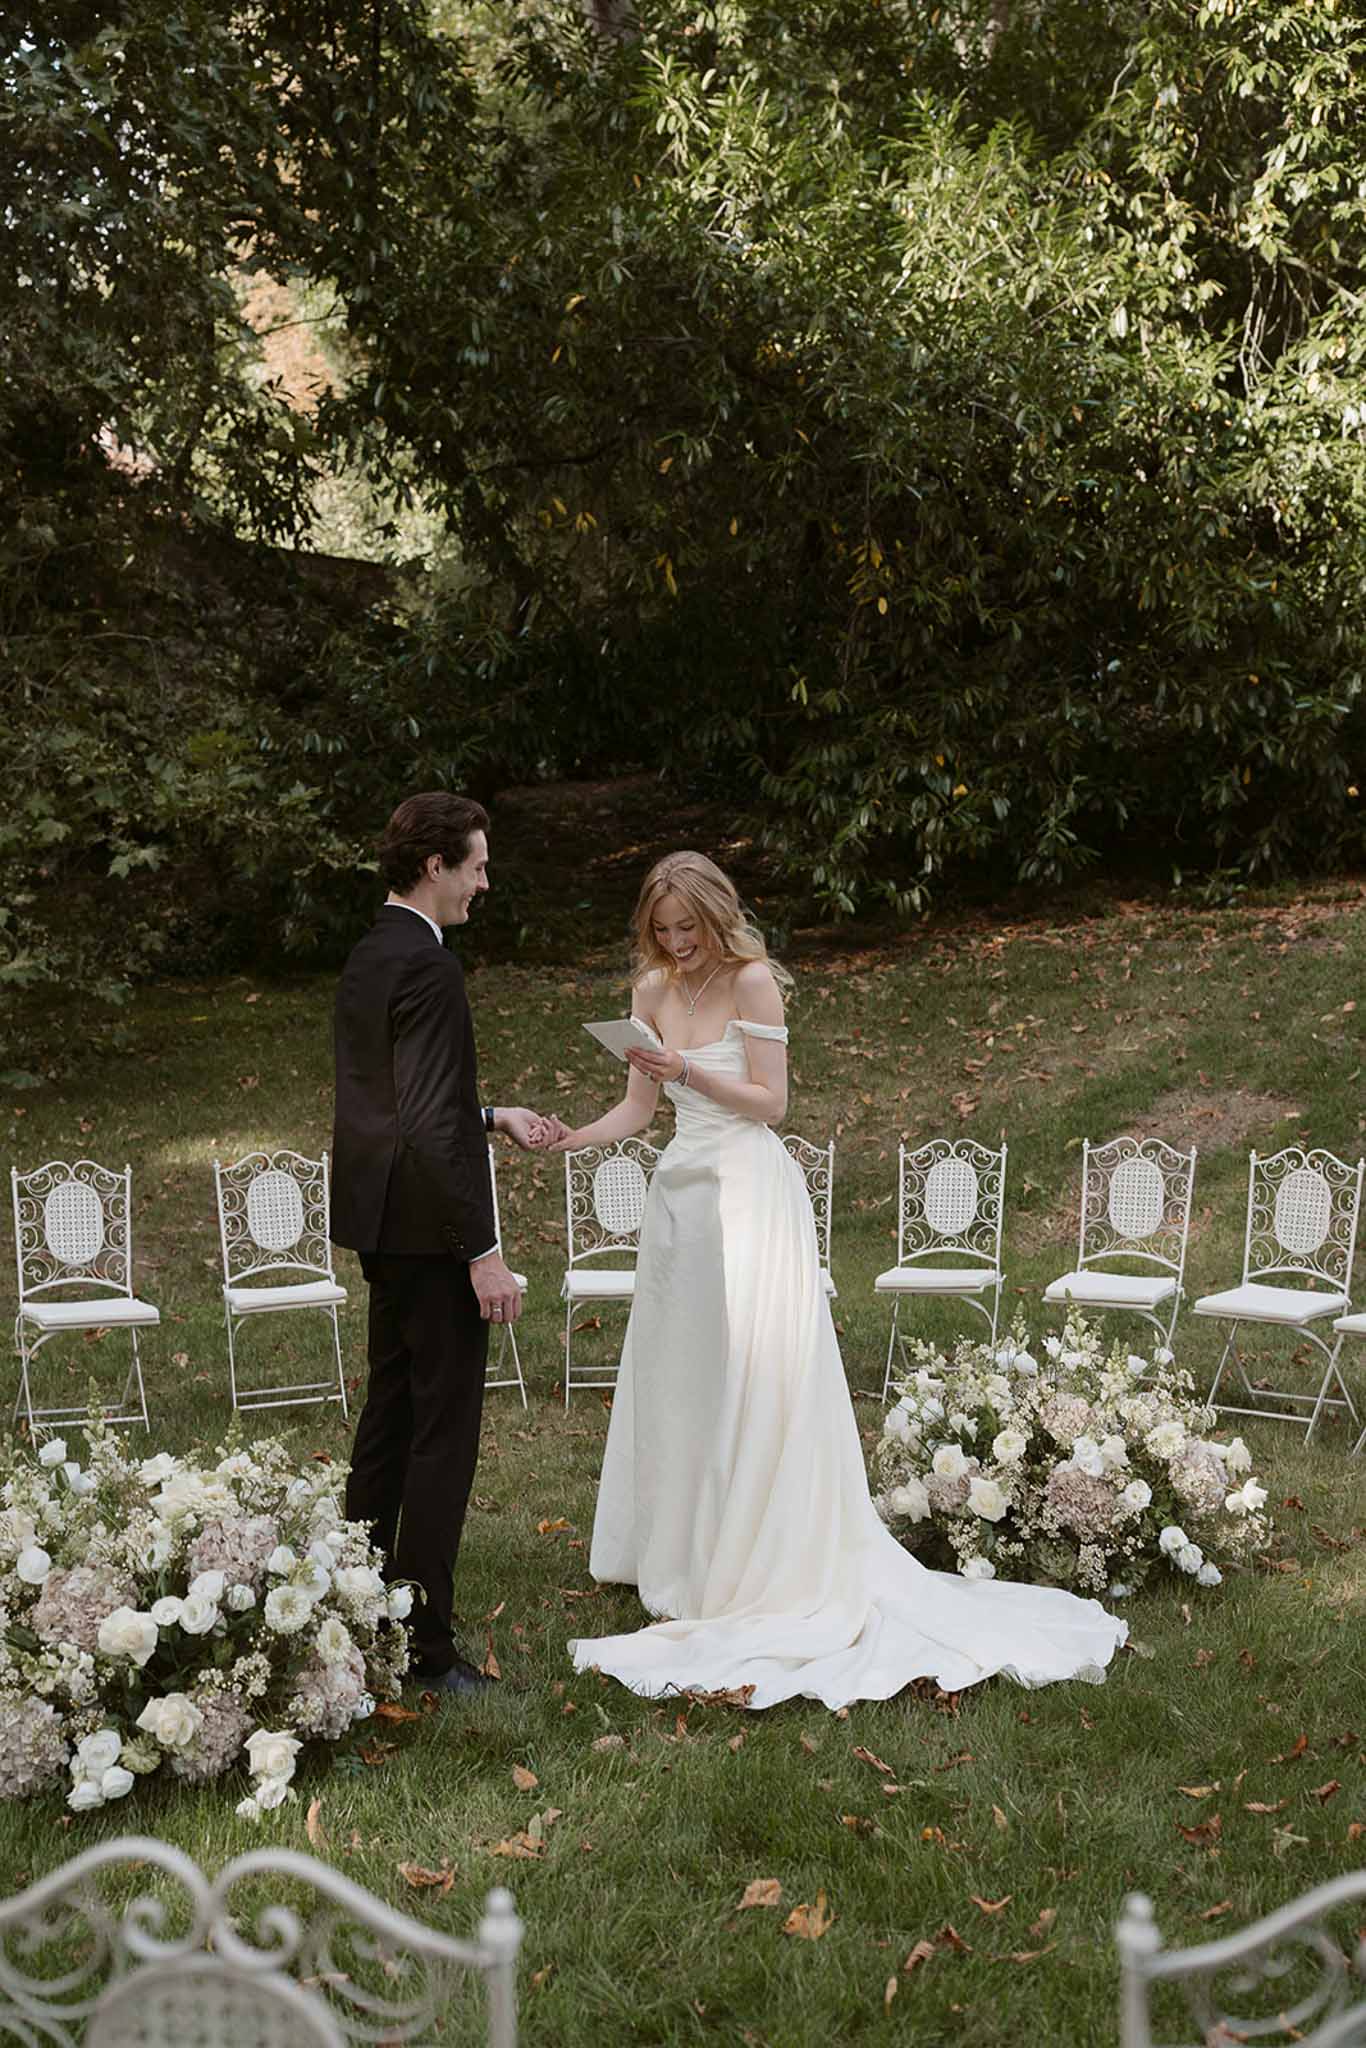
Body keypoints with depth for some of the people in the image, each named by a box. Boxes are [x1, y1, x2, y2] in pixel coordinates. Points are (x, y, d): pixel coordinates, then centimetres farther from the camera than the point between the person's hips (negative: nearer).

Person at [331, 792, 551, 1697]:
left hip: (381, 1222, 10)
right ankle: (426, 1643, 3)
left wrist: (495, 1118, 16)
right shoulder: (427, 966, -19)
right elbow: (433, 1128, -24)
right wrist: (483, 1253, -22)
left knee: (388, 1416, 18)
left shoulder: (368, 956, 12)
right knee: (443, 1432, -3)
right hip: (429, 1228, -10)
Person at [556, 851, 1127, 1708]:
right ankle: (684, 1554, 19)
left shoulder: (752, 980, -7)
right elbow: (638, 1107, 10)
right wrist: (569, 1137, -6)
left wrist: (688, 1071, -18)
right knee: (677, 1375, 8)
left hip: (749, 1191, -7)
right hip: (683, 1191, 7)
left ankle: (758, 1568, 2)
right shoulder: (654, 990, 11)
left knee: (748, 1376, -6)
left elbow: (771, 1101, -9)